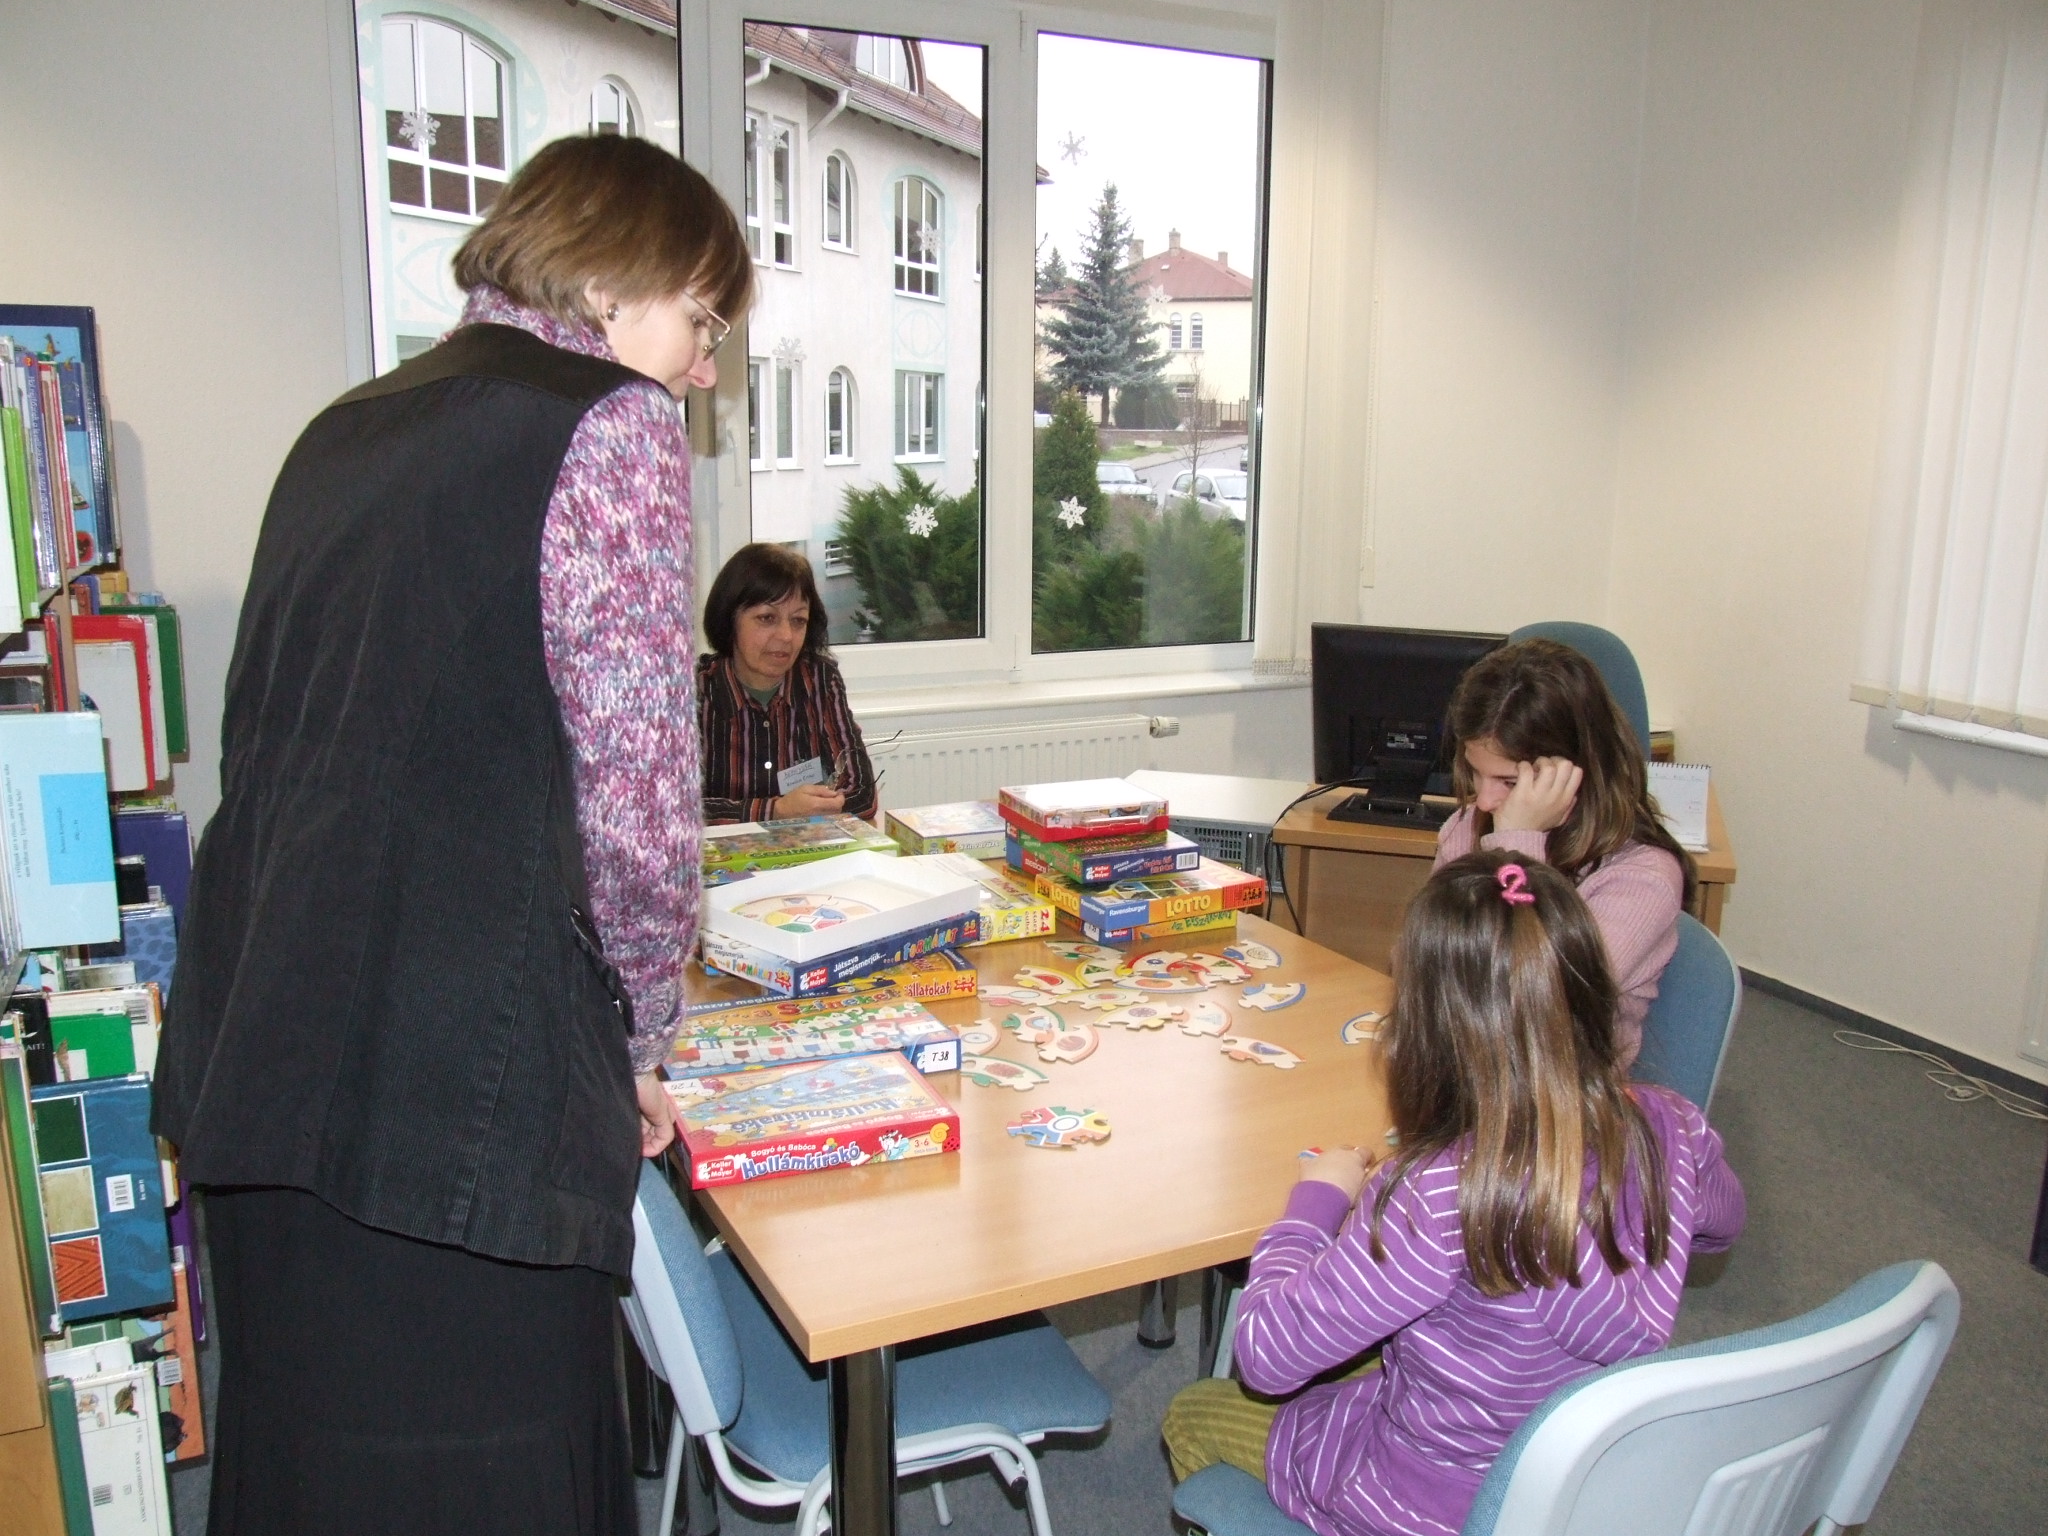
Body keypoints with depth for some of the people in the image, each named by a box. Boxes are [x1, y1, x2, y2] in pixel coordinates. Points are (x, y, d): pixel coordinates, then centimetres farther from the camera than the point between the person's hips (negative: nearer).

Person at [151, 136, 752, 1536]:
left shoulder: (346, 429, 17)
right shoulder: (613, 424, -7)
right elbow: (636, 799, -14)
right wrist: (643, 1038, 3)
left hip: (254, 1053, 8)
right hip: (461, 1085, -8)